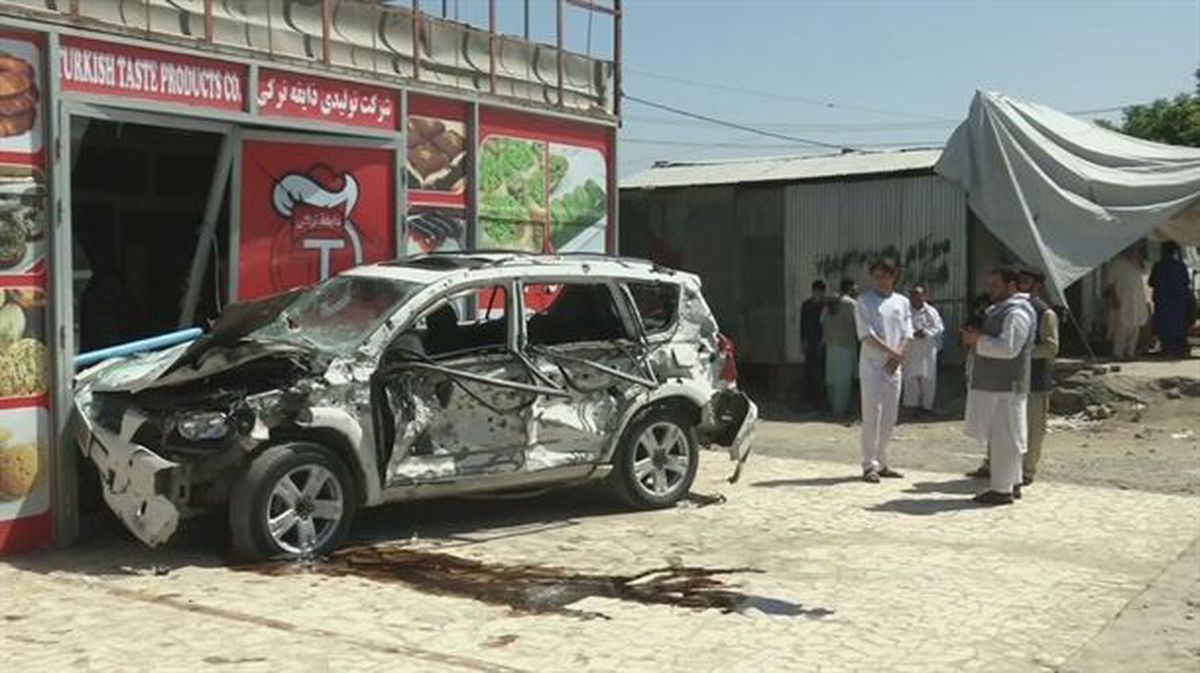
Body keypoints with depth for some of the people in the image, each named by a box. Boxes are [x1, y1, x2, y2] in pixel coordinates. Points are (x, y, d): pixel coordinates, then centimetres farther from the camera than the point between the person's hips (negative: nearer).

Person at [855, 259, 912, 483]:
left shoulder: (902, 302, 11)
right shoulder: (865, 300, -3)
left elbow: (906, 334, 8)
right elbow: (866, 334, -10)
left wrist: (897, 358, -8)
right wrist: (892, 352, -14)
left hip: (894, 367, 5)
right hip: (872, 366, -5)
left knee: (889, 417, 8)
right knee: (872, 416, -7)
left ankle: (882, 463, 16)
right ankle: (870, 465, -2)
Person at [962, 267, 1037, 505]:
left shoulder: (1017, 313, -15)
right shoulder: (1000, 309, 18)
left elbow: (1008, 348, -25)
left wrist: (978, 340, -17)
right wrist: (977, 337, 11)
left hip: (1005, 387, -11)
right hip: (993, 385, 11)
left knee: (1004, 437, -6)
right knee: (1001, 437, 16)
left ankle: (1002, 489, -2)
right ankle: (1012, 483, 24)